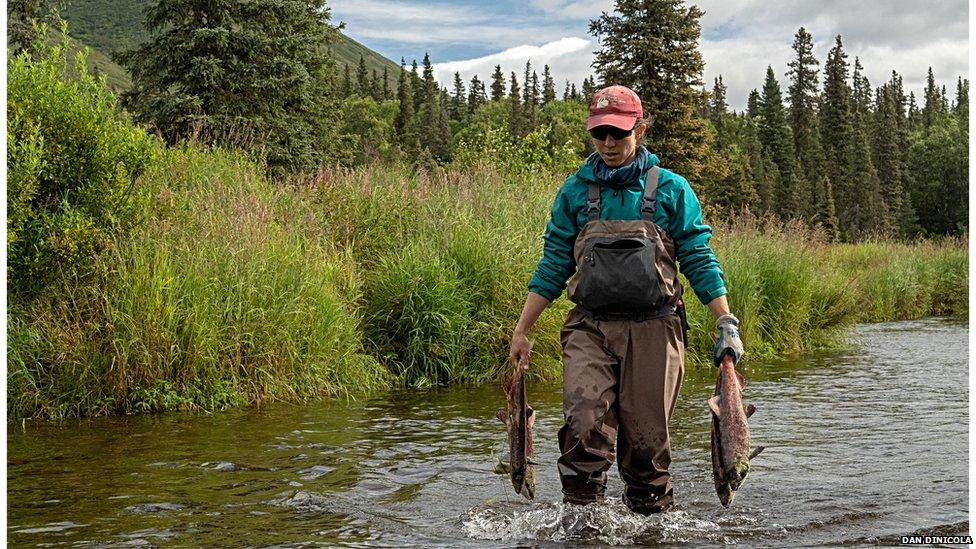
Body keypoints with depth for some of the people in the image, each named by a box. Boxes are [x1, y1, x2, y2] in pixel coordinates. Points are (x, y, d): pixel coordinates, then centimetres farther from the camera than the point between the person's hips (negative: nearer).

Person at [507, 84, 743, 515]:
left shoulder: (670, 189, 6)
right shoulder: (575, 191, 10)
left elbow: (699, 260, 7)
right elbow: (553, 265, 13)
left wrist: (726, 324, 1)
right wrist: (521, 330, 10)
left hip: (652, 329, -1)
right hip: (590, 328, 1)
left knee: (647, 436, 1)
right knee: (585, 424, -18)